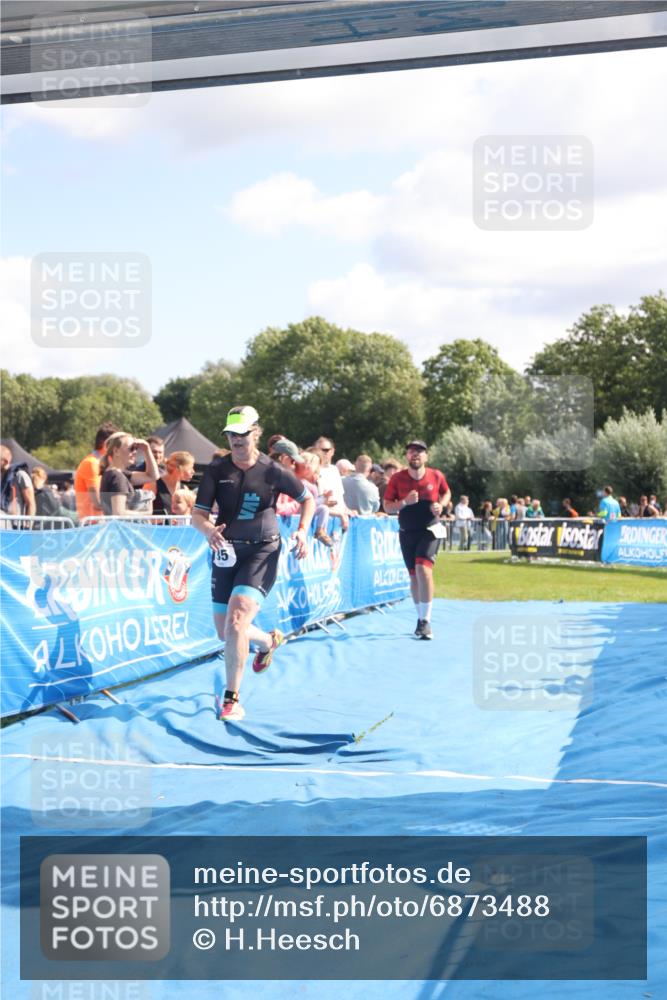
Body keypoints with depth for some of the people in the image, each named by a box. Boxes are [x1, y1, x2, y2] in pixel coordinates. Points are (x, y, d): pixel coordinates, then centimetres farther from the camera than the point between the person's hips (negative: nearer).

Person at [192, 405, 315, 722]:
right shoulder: (216, 470, 0)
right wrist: (209, 530, -27)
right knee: (225, 632, 11)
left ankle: (232, 699, -15)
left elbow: (308, 498, 10)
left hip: (262, 552, -4)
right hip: (226, 551, 4)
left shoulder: (273, 471, -5)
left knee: (236, 617, -24)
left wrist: (302, 531, -6)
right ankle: (269, 640, 45)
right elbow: (197, 514, -4)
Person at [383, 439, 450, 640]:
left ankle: (425, 621, -18)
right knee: (414, 576, 10)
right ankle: (421, 618, 29)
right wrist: (404, 502, -22)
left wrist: (440, 505, -7)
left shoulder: (436, 476, -5)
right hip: (407, 532, 2)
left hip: (429, 530, -2)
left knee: (423, 568, -22)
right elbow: (387, 507, -3)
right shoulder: (397, 478, -6)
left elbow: (446, 493, 15)